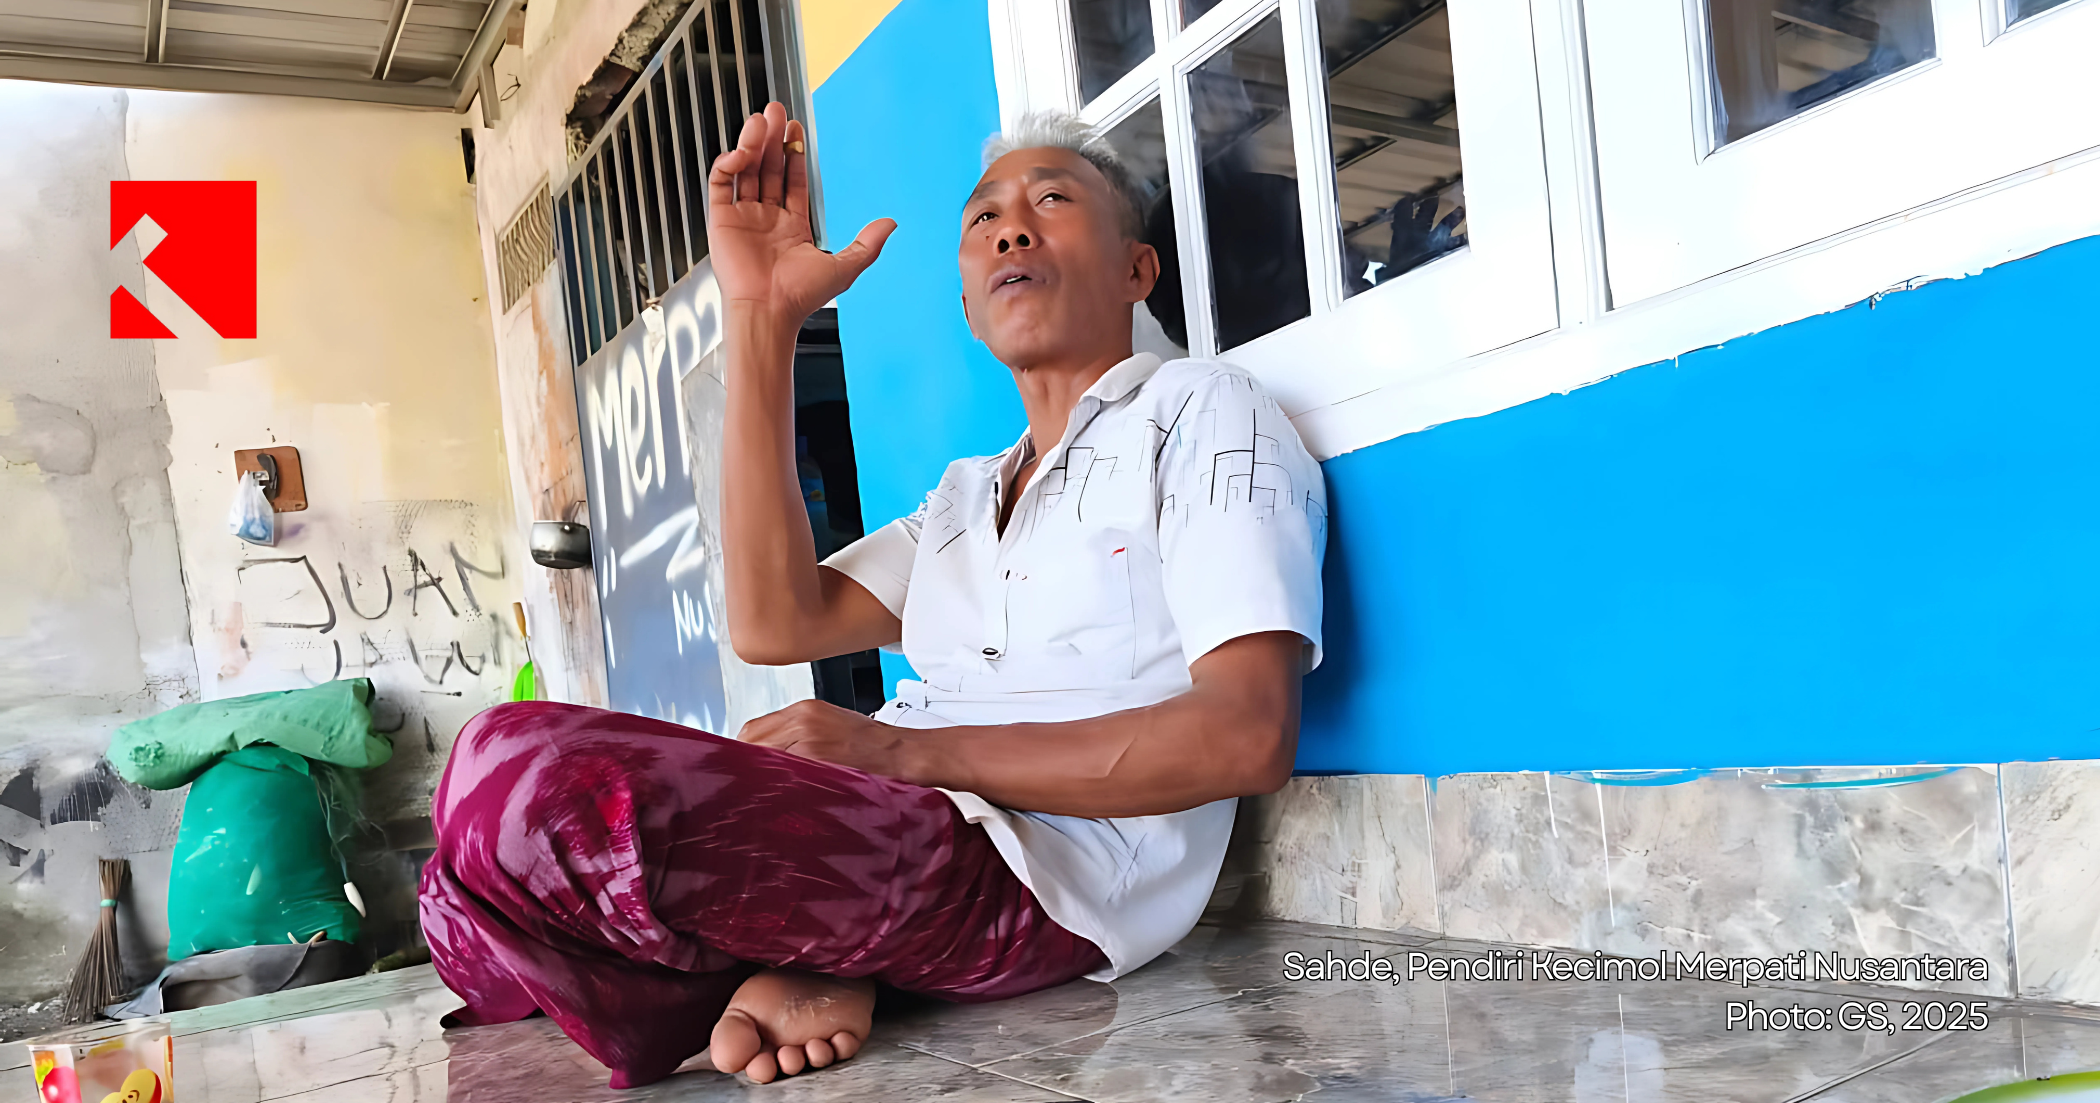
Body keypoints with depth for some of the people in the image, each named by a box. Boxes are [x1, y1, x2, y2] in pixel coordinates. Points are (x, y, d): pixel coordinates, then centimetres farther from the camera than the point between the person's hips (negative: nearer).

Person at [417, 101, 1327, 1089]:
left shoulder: (1197, 408, 6)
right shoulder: (967, 494, 28)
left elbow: (1247, 737, -10)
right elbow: (776, 624, 8)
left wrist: (905, 750, -15)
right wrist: (761, 319, 7)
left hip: (1043, 865, -8)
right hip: (894, 830, 8)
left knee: (522, 776, -25)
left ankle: (773, 966, -3)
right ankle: (782, 966, -7)